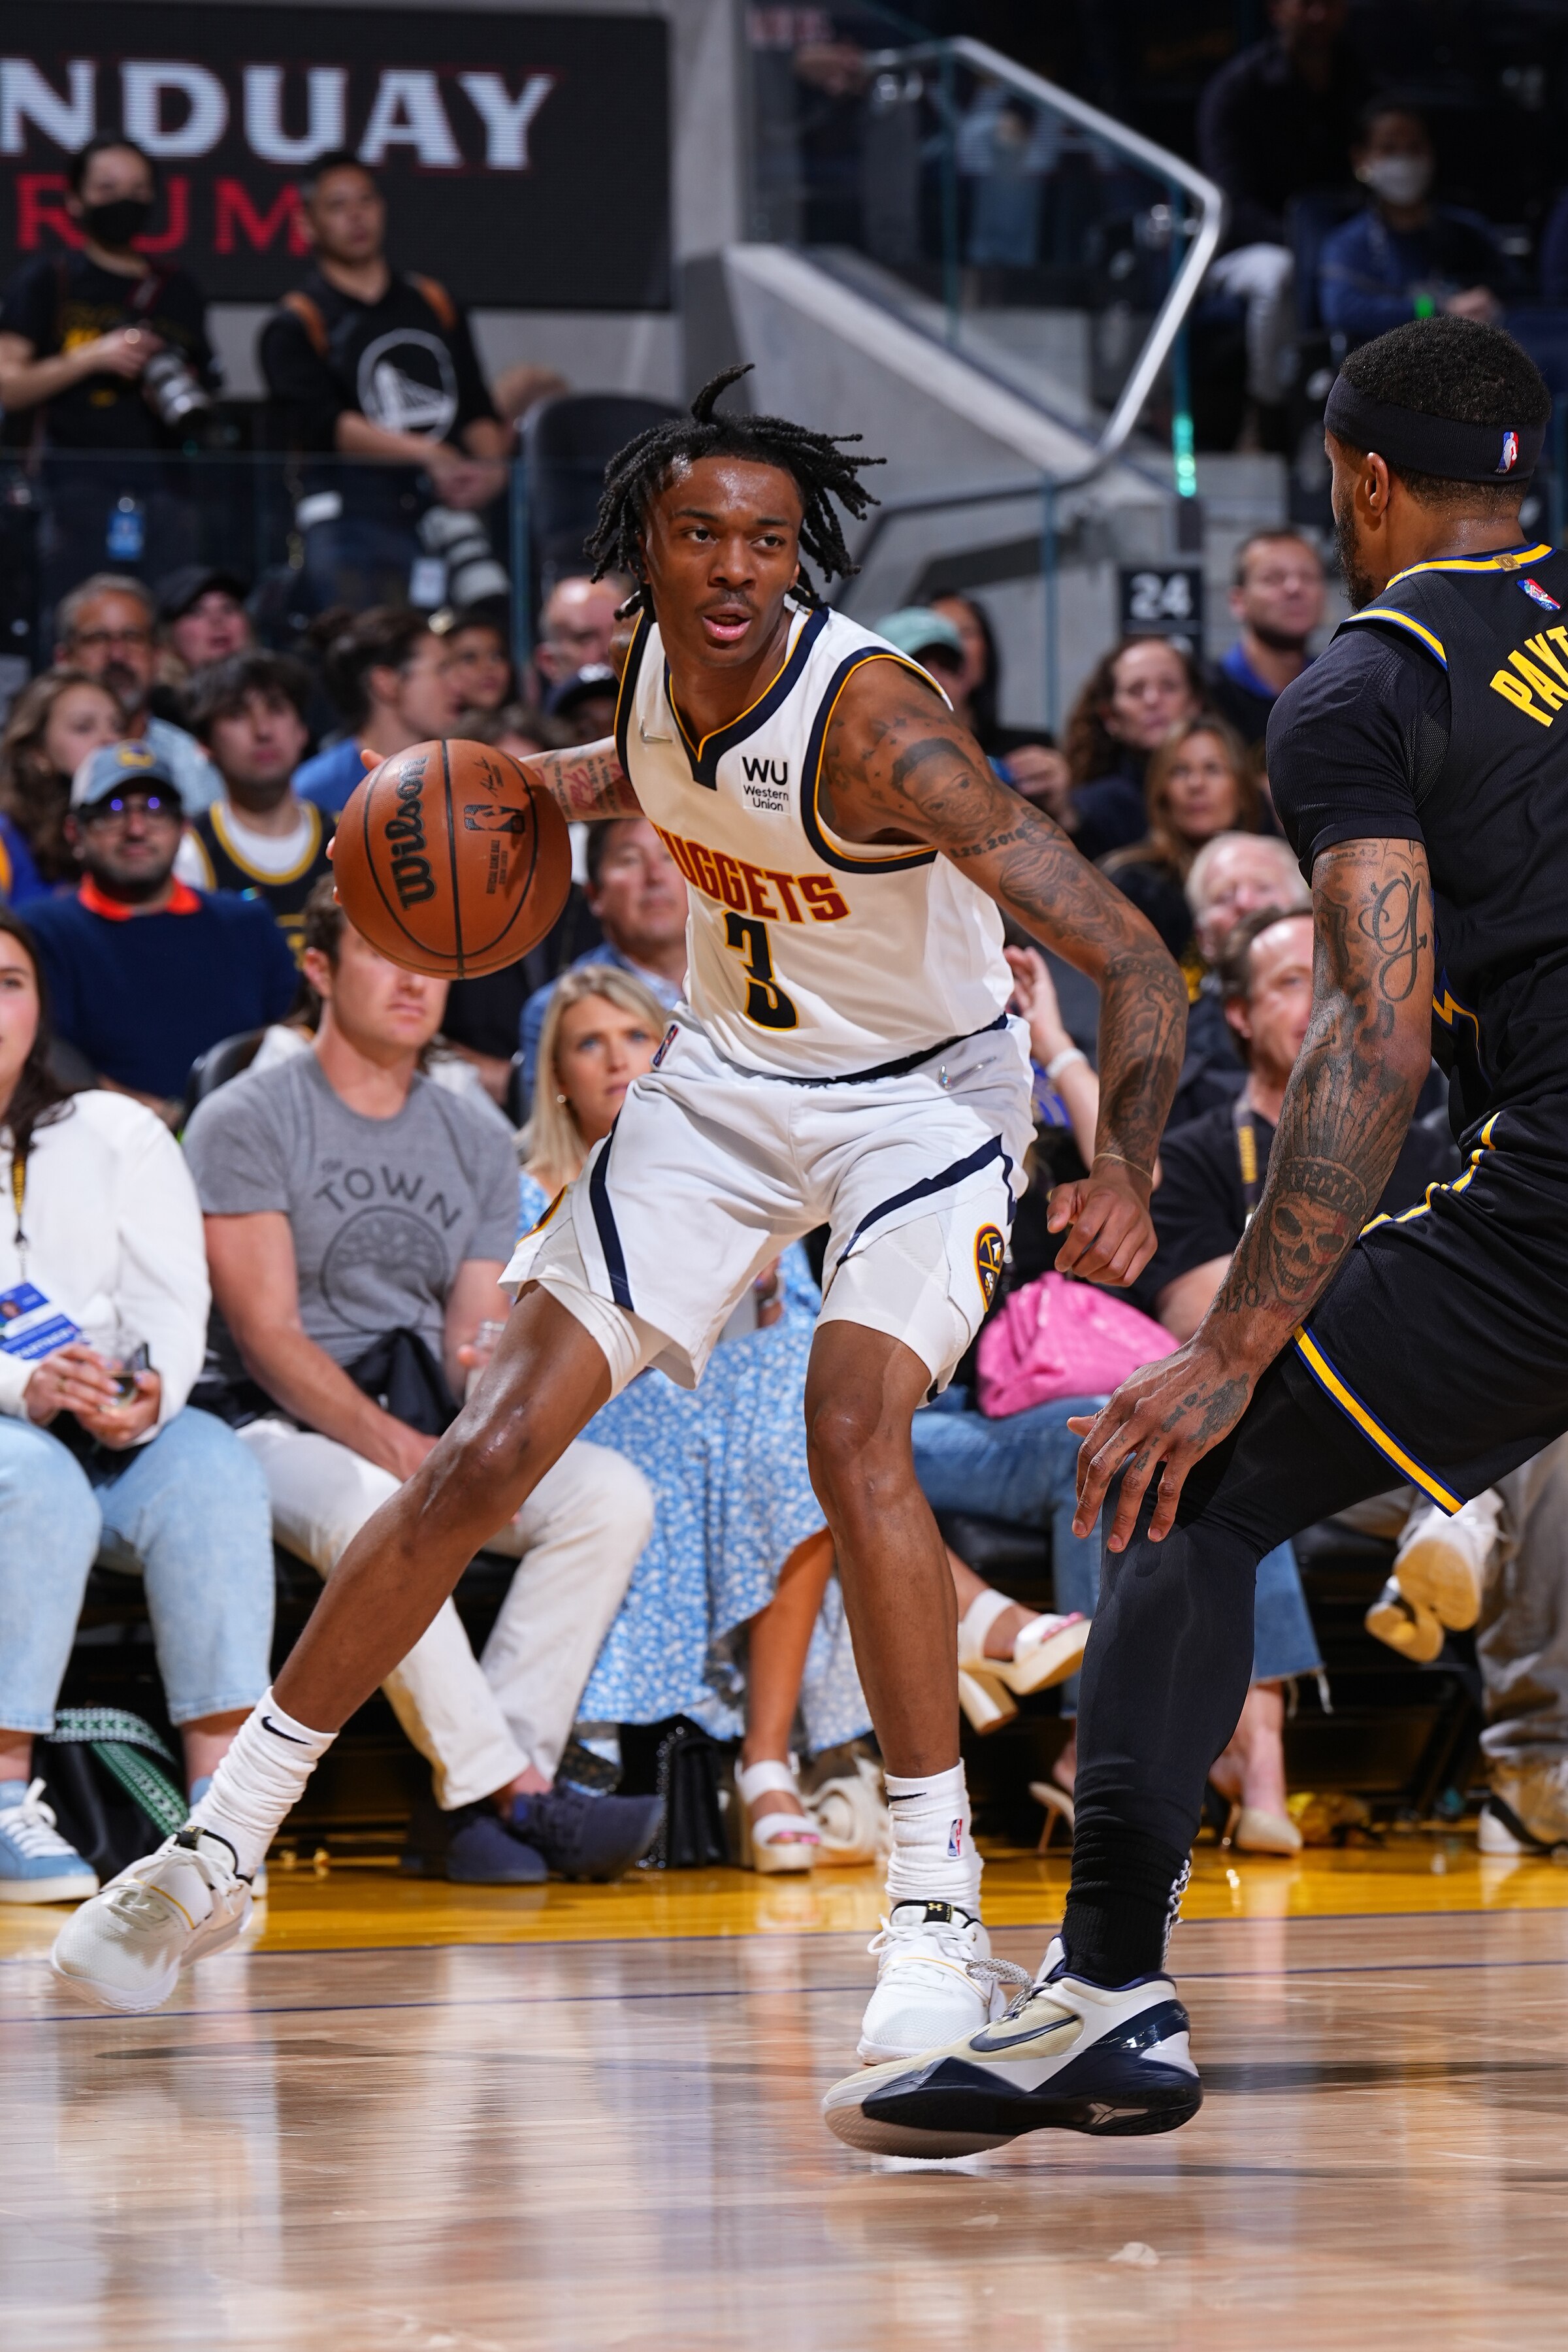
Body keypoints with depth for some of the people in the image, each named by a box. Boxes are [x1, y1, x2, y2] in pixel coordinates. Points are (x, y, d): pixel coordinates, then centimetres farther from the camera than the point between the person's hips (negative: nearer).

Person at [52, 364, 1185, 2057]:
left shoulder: (875, 724, -30)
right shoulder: (658, 661, -12)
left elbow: (1135, 963, -34)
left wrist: (1125, 1170, -51)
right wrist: (568, 784, -6)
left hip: (922, 1095, -5)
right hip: (724, 1077, 5)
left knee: (852, 1430, -30)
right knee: (488, 1454, -1)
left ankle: (939, 1914, -19)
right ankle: (219, 1849, 9)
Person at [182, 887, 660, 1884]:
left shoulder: (478, 1135, 16)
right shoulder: (247, 1121, -2)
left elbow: (473, 1335, 10)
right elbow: (268, 1335, -11)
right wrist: (402, 1451, -25)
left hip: (434, 1432, 6)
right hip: (290, 1428, -6)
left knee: (613, 1493, -22)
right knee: (375, 1515, -40)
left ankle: (475, 1801, -28)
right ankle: (513, 1791, -36)